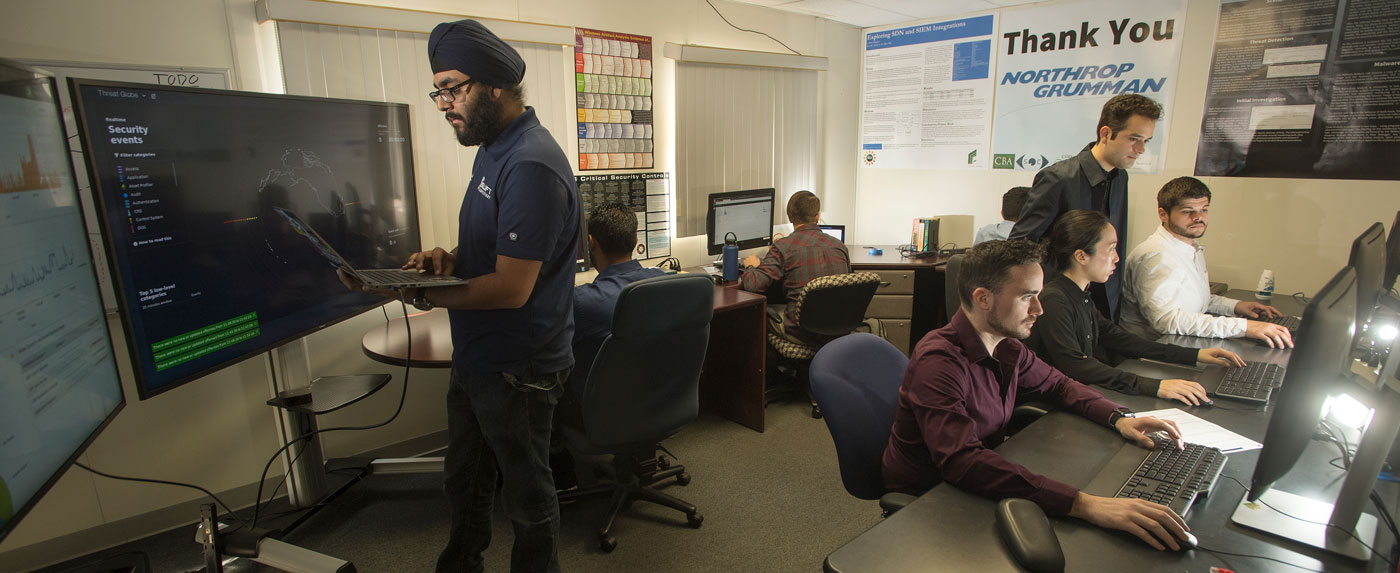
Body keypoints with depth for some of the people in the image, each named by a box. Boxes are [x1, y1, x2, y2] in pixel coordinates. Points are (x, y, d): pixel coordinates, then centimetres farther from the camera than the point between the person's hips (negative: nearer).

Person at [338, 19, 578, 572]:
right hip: (474, 358, 10)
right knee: (464, 482, 27)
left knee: (527, 495, 12)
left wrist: (419, 294, -21)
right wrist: (448, 257, -2)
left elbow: (511, 288, -26)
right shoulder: (492, 148, 10)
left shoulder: (531, 165, -24)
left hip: (516, 371, -10)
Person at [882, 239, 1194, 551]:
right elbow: (961, 461, -41)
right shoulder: (939, 361, -29)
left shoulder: (1007, 348, -2)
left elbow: (1057, 384, 18)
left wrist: (1118, 417, -1)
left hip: (978, 487, 8)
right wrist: (1082, 504, -46)